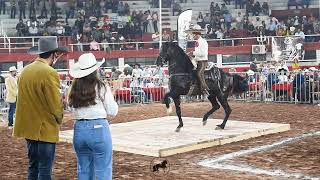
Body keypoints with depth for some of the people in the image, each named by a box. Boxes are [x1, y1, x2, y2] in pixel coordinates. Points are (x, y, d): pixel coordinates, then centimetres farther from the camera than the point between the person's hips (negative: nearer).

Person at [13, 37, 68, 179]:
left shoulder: (25, 71, 7)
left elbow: (23, 98, 10)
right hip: (45, 130, -7)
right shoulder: (49, 73, -16)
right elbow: (56, 104, -15)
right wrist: (59, 119, 3)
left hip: (29, 128, 7)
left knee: (33, 167, 16)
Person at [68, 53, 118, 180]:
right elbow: (113, 112, -2)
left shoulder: (74, 89, 2)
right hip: (98, 129, -4)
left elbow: (72, 108, 8)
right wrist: (110, 96, 13)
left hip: (79, 129, 5)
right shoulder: (102, 88, -8)